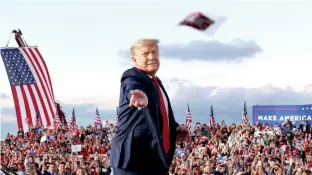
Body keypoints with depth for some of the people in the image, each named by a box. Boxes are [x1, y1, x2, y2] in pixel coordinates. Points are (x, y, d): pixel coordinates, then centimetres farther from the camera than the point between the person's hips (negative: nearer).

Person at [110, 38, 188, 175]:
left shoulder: (156, 82, 16)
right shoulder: (132, 78, -11)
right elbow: (134, 88, -36)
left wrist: (175, 128, 12)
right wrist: (141, 97, -59)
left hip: (157, 157, 9)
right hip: (133, 157, -9)